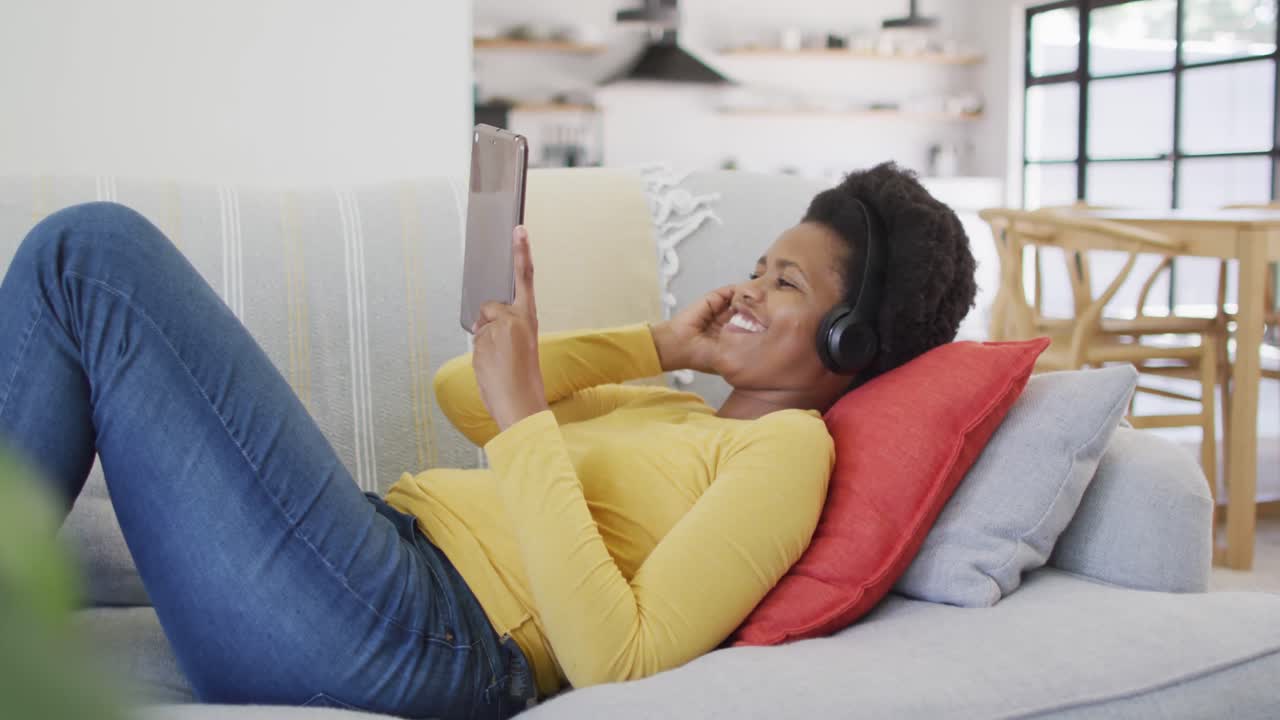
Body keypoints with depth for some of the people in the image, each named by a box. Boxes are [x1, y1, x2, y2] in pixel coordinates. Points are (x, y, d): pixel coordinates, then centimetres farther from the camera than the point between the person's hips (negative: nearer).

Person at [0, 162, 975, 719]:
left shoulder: (792, 445, -3)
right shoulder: (680, 413, 24)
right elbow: (459, 396, 22)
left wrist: (526, 417, -19)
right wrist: (658, 344, 14)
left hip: (411, 639, -9)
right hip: (381, 550, 9)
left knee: (95, 253, -10)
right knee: (92, 253, 13)